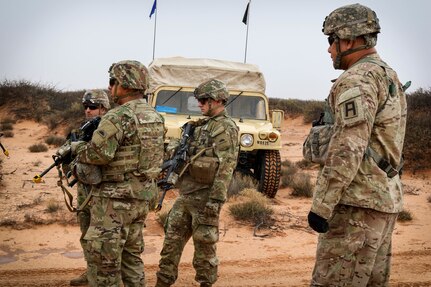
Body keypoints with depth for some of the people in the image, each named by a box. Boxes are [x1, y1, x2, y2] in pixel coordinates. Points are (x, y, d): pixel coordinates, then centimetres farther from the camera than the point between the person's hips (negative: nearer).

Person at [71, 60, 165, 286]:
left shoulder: (118, 117, -17)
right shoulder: (155, 116, 10)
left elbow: (98, 154, -23)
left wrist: (77, 148, -3)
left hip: (115, 199, -8)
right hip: (142, 198, 9)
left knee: (104, 262, 2)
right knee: (132, 256, 19)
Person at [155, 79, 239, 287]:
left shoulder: (226, 128, -12)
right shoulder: (202, 126, 16)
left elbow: (225, 168, -19)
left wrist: (215, 201, -24)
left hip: (204, 198, -9)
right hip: (185, 196, 9)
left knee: (204, 247, 3)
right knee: (172, 241, 12)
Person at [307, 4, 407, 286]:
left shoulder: (357, 80, -15)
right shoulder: (390, 77, 17)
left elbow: (347, 149, -22)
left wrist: (321, 205, -19)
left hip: (358, 202, -10)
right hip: (386, 198, 10)